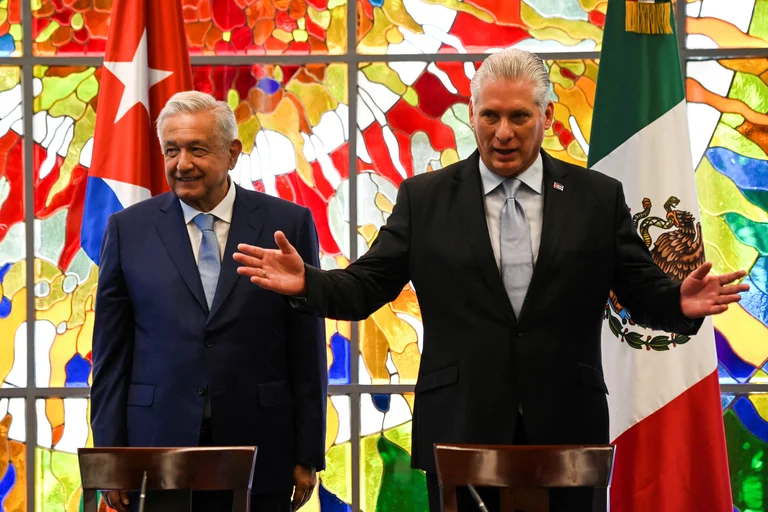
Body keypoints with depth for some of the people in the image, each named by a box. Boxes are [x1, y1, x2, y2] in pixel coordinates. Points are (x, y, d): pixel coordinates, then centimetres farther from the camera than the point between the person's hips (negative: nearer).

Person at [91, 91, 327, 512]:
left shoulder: (289, 224, 3)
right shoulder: (128, 230, 5)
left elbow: (307, 351, 3)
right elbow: (111, 354, 6)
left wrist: (308, 455, 0)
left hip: (259, 453, 0)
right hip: (159, 448, 0)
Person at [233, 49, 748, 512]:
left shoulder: (599, 198, 6)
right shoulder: (424, 198, 6)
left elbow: (643, 291, 4)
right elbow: (367, 287, 4)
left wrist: (680, 303, -17)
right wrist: (308, 282, -15)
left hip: (566, 433, 1)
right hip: (461, 432, 0)